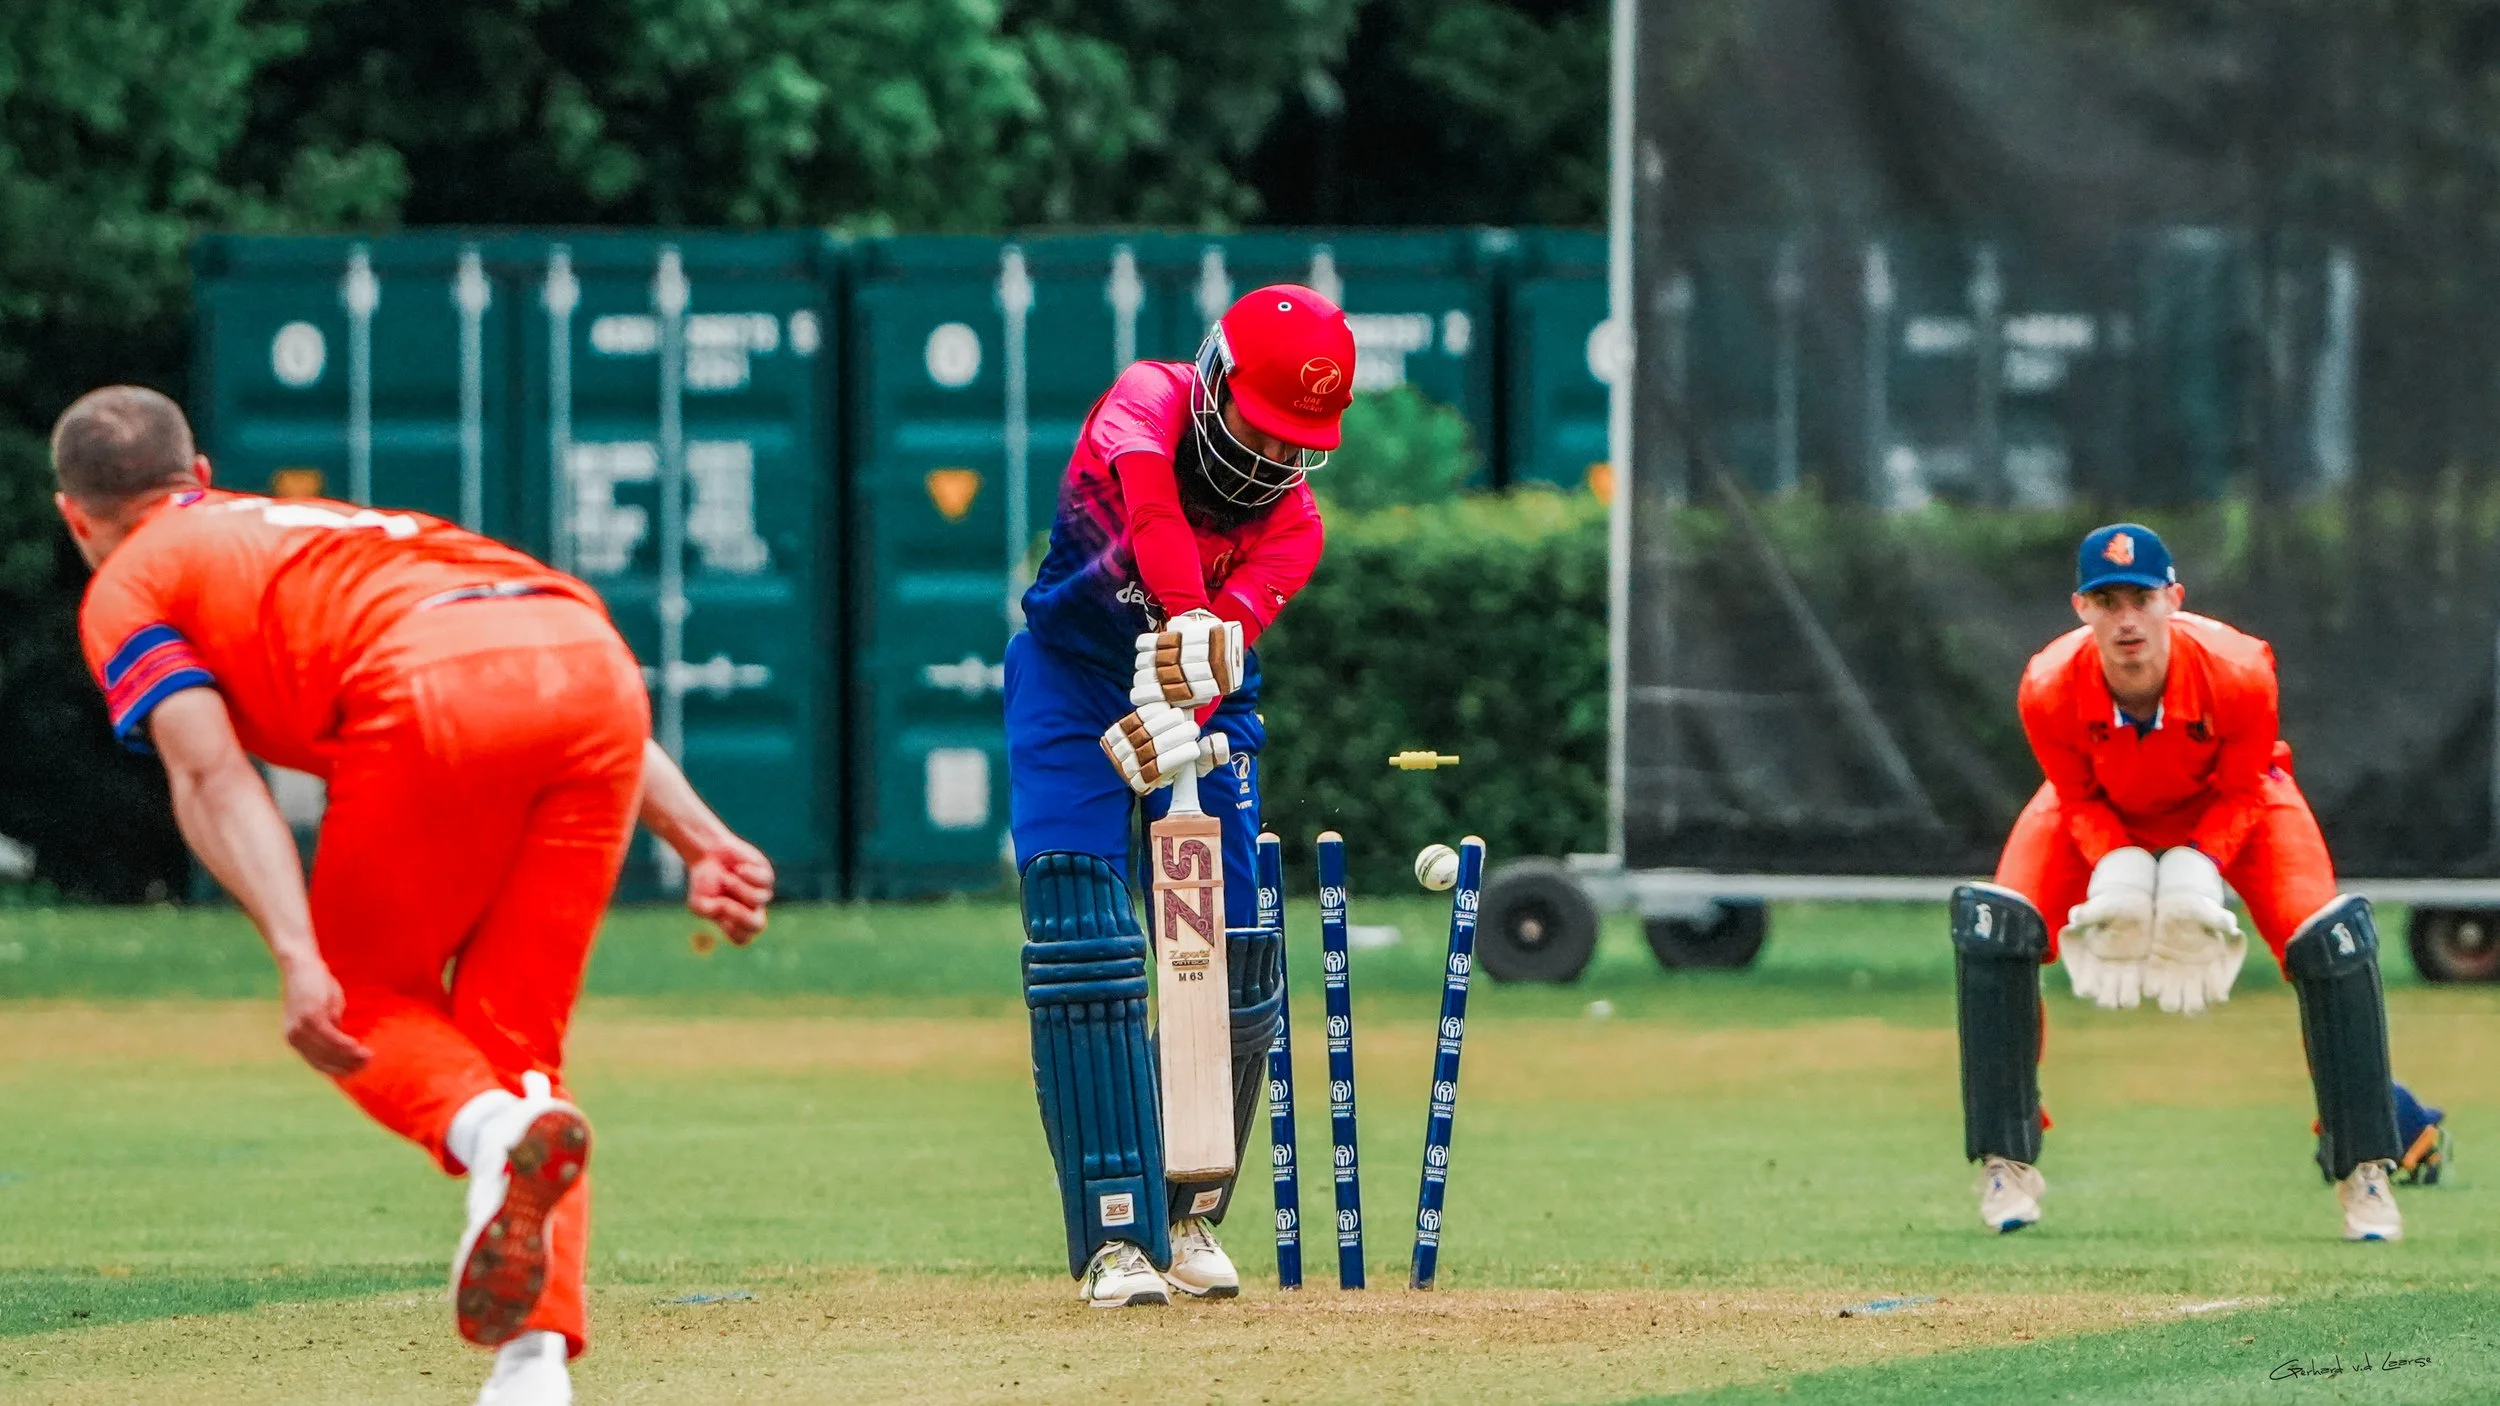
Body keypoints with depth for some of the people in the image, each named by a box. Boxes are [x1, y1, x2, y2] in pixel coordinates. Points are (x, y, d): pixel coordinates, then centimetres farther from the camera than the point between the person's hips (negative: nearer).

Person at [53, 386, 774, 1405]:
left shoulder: (129, 587, 23)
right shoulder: (343, 529, 41)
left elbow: (211, 776, 2)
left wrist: (298, 958, -9)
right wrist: (701, 843, 19)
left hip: (438, 702, -5)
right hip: (599, 666, 5)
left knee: (361, 1003, 17)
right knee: (515, 1040, 16)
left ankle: (487, 1130, -15)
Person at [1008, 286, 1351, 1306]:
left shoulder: (1293, 524, -14)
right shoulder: (1144, 402, -20)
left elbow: (1237, 627, -30)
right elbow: (1148, 491, -41)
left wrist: (1175, 722, -50)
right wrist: (1189, 624, -57)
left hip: (1199, 706, 3)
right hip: (1070, 679, -3)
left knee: (1235, 964, -3)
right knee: (1081, 944, -16)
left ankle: (1189, 1217, 16)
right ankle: (1116, 1238, -17)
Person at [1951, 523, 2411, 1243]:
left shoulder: (2237, 672, -37)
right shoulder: (2049, 689, -34)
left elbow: (2242, 793, -19)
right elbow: (2078, 798, -14)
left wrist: (2202, 869, -34)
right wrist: (2111, 870, -31)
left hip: (2221, 809, -1)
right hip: (2106, 812, 1)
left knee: (2331, 940, -21)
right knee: (1993, 929, -21)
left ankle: (2364, 1169, -6)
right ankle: (2006, 1166, -7)